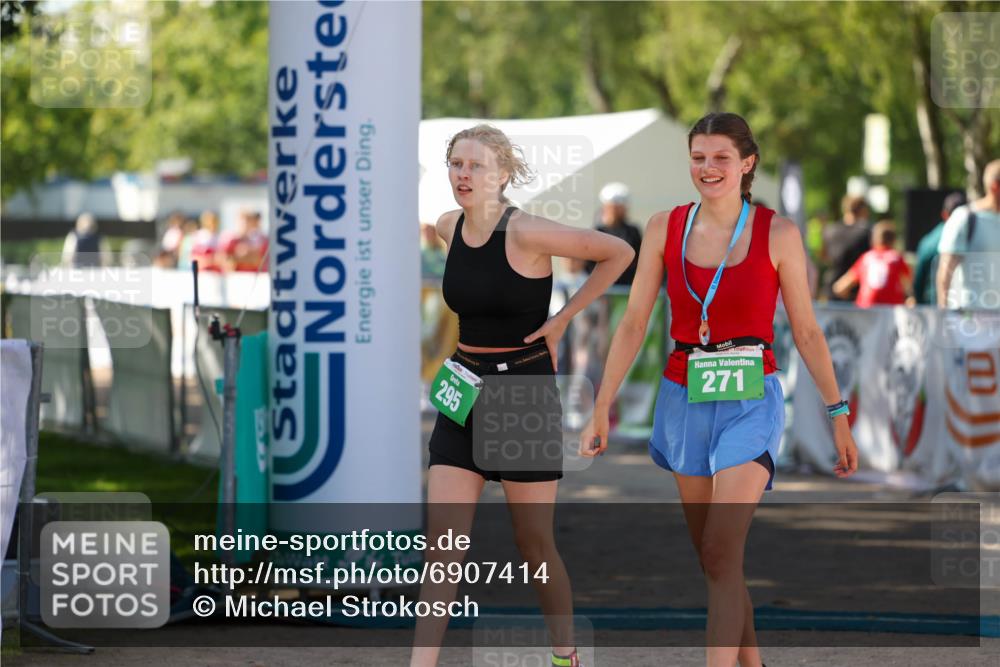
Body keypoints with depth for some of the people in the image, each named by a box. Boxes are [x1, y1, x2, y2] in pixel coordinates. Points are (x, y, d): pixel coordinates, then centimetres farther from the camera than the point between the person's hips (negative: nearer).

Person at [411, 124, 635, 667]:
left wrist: (562, 318, -8)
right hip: (464, 395, 5)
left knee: (533, 542, 5)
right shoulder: (449, 228, 3)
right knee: (441, 540, -4)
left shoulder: (526, 233, -16)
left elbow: (618, 253, -10)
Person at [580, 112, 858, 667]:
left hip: (749, 402, -4)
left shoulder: (778, 235, -5)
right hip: (684, 401, 4)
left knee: (722, 553, -15)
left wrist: (838, 415, 3)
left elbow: (807, 333, 2)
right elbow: (634, 324, 3)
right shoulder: (665, 228, 2)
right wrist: (602, 409, 0)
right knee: (710, 559, 10)